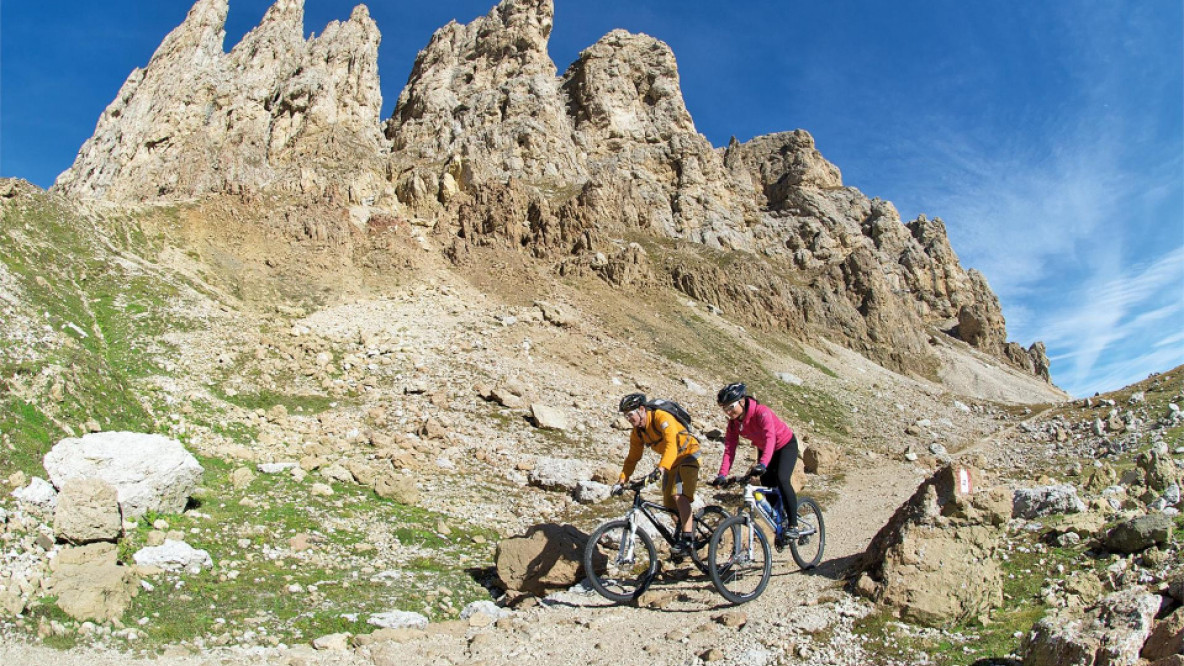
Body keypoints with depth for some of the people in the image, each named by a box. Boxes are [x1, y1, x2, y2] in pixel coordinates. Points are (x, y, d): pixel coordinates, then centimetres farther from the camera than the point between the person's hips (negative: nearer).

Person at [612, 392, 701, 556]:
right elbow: (632, 458, 3)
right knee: (669, 502, 3)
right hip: (672, 461, 8)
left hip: (688, 454, -8)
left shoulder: (661, 417, -26)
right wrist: (621, 481, -7)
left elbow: (671, 445, -38)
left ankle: (687, 539, -23)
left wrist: (661, 468, -51)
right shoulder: (637, 432, -3)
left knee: (679, 496, -24)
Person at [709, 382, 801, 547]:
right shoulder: (734, 422, -15)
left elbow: (770, 438, -48)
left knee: (782, 479, -26)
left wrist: (763, 464, -62)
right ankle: (781, 522, 22)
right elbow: (729, 448, -18)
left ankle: (793, 526, -18)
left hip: (785, 445, -7)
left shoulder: (761, 412, -34)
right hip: (764, 449, 7)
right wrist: (722, 475, -30)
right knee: (767, 486, 2)